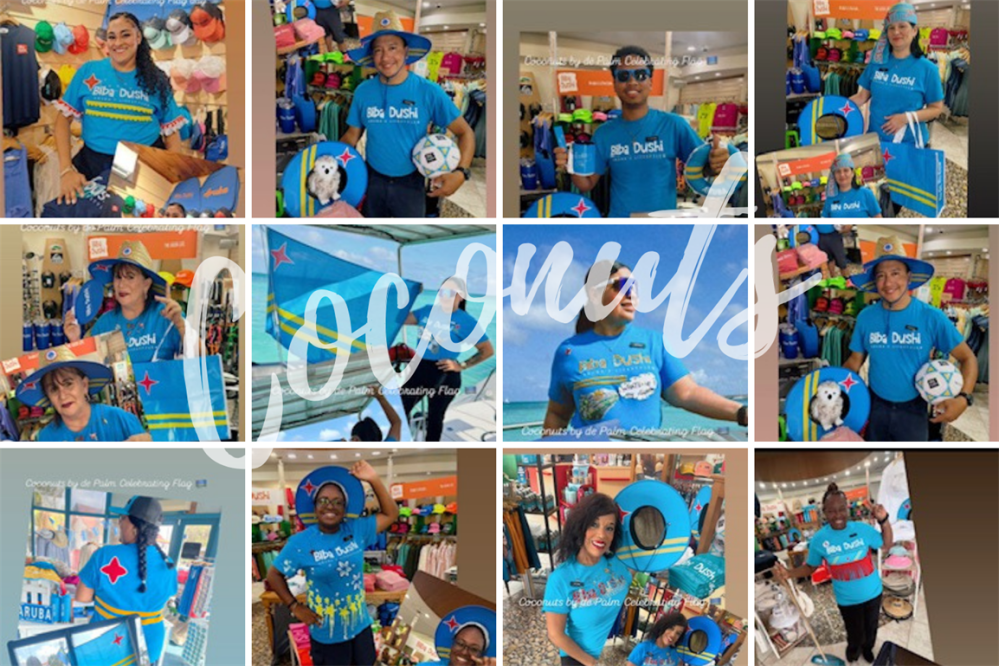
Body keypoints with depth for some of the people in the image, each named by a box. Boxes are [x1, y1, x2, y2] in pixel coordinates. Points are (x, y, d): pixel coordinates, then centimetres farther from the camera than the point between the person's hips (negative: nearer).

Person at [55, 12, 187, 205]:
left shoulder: (155, 80, 3)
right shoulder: (88, 71, 2)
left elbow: (172, 132, 5)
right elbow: (63, 119, 4)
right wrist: (66, 169, -6)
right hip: (93, 164, 1)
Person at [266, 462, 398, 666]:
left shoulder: (356, 530, -6)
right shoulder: (301, 542, -13)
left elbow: (391, 514, -2)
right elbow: (274, 575, -3)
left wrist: (374, 480, -14)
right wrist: (295, 606, -9)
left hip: (360, 624, 3)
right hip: (328, 632, -3)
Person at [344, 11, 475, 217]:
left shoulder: (429, 91, -13)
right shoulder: (363, 91, -6)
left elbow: (464, 132, -11)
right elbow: (352, 135, 5)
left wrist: (461, 172, -27)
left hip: (410, 183, -2)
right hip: (373, 180, 2)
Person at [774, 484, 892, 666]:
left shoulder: (863, 529, -17)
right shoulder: (818, 539, -17)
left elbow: (887, 544, -3)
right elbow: (810, 567, -5)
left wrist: (884, 520, -19)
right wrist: (789, 573, -22)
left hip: (872, 593, 2)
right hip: (847, 599, -1)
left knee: (871, 628, 25)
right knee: (855, 634, 12)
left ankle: (868, 648, 58)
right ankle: (853, 651, 48)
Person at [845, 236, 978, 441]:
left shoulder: (931, 317, -12)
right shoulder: (865, 317, -6)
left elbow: (967, 358, -8)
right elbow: (855, 360, 4)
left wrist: (963, 398, -24)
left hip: (913, 409, -2)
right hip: (875, 406, 2)